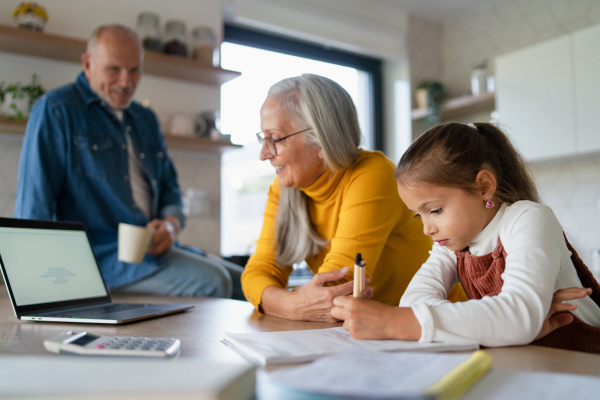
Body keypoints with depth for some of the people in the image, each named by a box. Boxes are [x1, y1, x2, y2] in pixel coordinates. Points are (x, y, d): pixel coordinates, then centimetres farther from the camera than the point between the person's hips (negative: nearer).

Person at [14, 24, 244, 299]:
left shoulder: (145, 120, 19)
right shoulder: (56, 110, -3)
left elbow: (169, 190, 21)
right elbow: (34, 206, -8)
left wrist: (172, 224, -2)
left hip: (154, 248, 8)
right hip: (98, 252, -7)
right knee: (212, 282, -28)